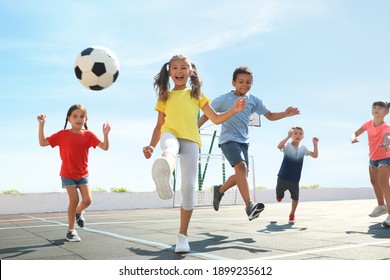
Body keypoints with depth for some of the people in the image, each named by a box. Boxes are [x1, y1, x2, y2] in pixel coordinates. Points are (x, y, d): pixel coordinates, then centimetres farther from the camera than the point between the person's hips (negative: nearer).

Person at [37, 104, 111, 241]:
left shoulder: (88, 135, -6)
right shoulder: (63, 134, -9)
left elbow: (104, 147, -13)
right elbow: (42, 142, -9)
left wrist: (105, 134, -30)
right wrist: (41, 125, -19)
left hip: (83, 174, 2)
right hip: (68, 174, -2)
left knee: (87, 200, -8)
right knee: (74, 200, -11)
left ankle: (78, 212, 29)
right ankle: (71, 230, 7)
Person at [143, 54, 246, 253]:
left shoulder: (196, 94, 21)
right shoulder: (164, 96, 22)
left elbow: (215, 118, 20)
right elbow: (159, 125, 22)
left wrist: (233, 110, 4)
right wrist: (151, 146, 7)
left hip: (190, 140, 1)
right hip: (170, 135, -1)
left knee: (188, 187, -11)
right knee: (170, 147, -41)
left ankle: (183, 235, 2)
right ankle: (164, 171, -78)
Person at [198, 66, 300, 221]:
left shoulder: (254, 101, 6)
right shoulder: (223, 99, -5)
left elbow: (270, 116, 12)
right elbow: (207, 115, 2)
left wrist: (285, 114, -5)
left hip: (243, 141, 6)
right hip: (228, 139, -6)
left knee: (241, 175, 7)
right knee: (241, 166, -28)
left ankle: (219, 190, 34)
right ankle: (249, 205, -36)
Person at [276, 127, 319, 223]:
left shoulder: (303, 149, 5)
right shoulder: (287, 145, -7)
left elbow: (315, 155, 4)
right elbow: (279, 146, -29)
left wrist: (315, 144, -7)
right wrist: (288, 137, -37)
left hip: (295, 179, 2)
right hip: (283, 177, -2)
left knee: (295, 197, -1)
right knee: (279, 197, 8)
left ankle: (292, 214, 21)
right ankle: (280, 194, 46)